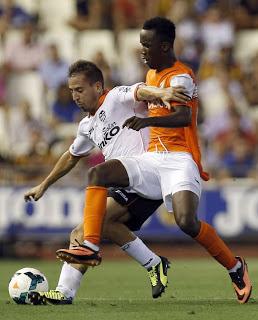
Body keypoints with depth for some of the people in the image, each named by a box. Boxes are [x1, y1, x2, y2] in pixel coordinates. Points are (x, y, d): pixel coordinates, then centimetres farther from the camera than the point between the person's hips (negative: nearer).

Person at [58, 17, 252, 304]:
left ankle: (235, 267, -5)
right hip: (153, 158, 8)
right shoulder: (152, 75, 17)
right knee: (98, 173, -12)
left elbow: (184, 117, -29)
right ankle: (90, 247, -21)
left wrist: (149, 120, -44)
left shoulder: (181, 77, -10)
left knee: (186, 221, -27)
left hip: (179, 160, -8)